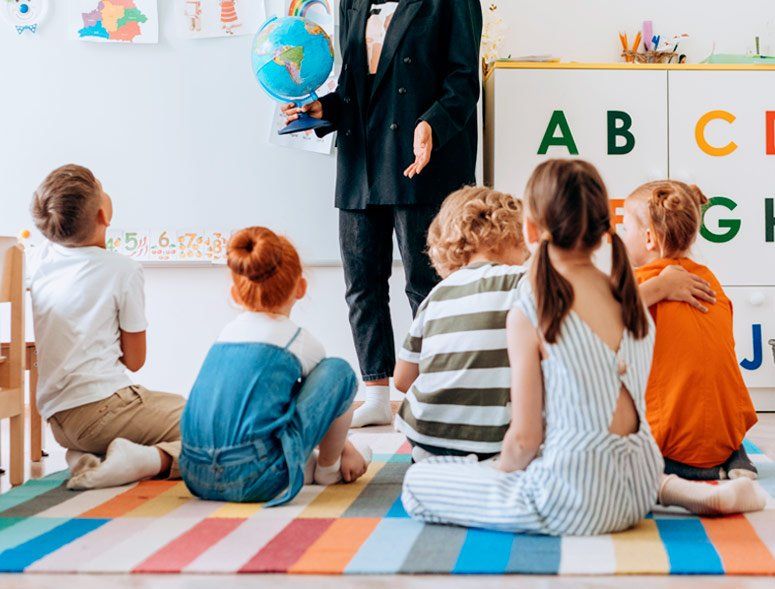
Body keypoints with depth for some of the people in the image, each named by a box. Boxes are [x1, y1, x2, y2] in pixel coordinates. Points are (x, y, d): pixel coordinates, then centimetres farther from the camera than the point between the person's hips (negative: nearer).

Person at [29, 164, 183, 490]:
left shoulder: (41, 258, 6)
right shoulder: (123, 270, -9)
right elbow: (134, 360, -1)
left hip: (57, 419, 7)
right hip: (102, 406, -7)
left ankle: (89, 458, 4)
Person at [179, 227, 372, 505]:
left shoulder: (225, 335, 21)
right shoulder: (300, 341, 5)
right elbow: (327, 392, 22)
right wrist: (345, 450, 43)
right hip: (256, 481, -6)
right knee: (339, 370, 7)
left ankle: (303, 466, 21)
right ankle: (327, 468, 22)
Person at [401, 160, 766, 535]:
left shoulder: (529, 314, -14)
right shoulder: (632, 300, 4)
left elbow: (524, 440, -12)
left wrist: (499, 472, 6)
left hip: (573, 506, -7)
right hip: (639, 490, 7)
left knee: (417, 482, 6)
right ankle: (684, 490, 19)